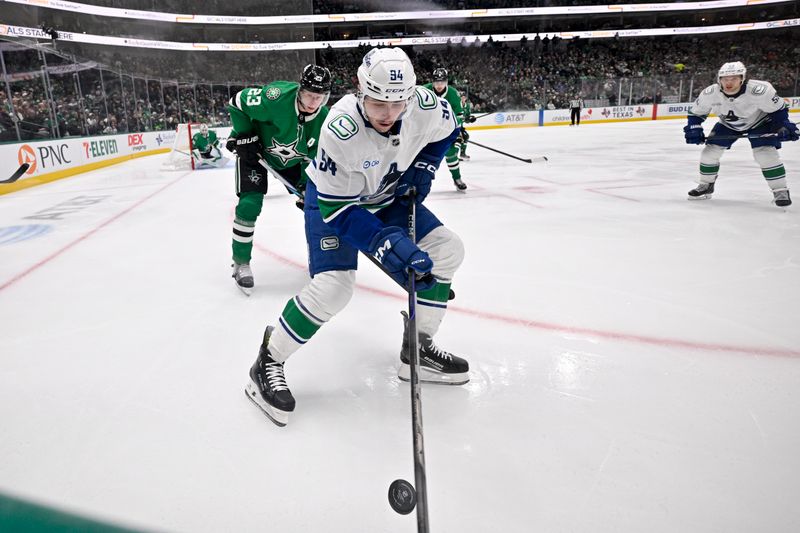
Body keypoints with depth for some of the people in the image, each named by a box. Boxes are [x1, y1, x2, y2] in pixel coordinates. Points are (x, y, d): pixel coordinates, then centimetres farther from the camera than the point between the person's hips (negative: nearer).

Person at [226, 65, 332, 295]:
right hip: (255, 149, -5)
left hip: (291, 159, 5)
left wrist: (307, 184, -15)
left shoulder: (323, 119, -19)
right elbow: (237, 102, -22)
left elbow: (313, 157, -7)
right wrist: (244, 136, -21)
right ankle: (241, 263, 0)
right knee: (249, 204, -17)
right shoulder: (277, 97, -35)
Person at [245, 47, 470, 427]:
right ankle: (268, 363, -1)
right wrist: (386, 243, -41)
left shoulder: (426, 105, -22)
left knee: (446, 250, -4)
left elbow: (445, 130, 4)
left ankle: (418, 350, 8)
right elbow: (337, 207, -32)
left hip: (388, 196, 6)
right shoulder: (340, 130, -36)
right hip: (333, 199, -6)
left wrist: (423, 167, -9)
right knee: (332, 285, -24)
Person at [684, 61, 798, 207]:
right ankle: (706, 186, 16)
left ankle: (781, 191, -7)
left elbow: (778, 108, -19)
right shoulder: (710, 93, -25)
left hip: (759, 122, -3)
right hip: (728, 124, 4)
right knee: (710, 151, -5)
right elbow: (696, 112, -8)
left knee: (765, 153, -19)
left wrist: (783, 126, -27)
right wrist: (694, 129, -20)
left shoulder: (759, 90, -34)